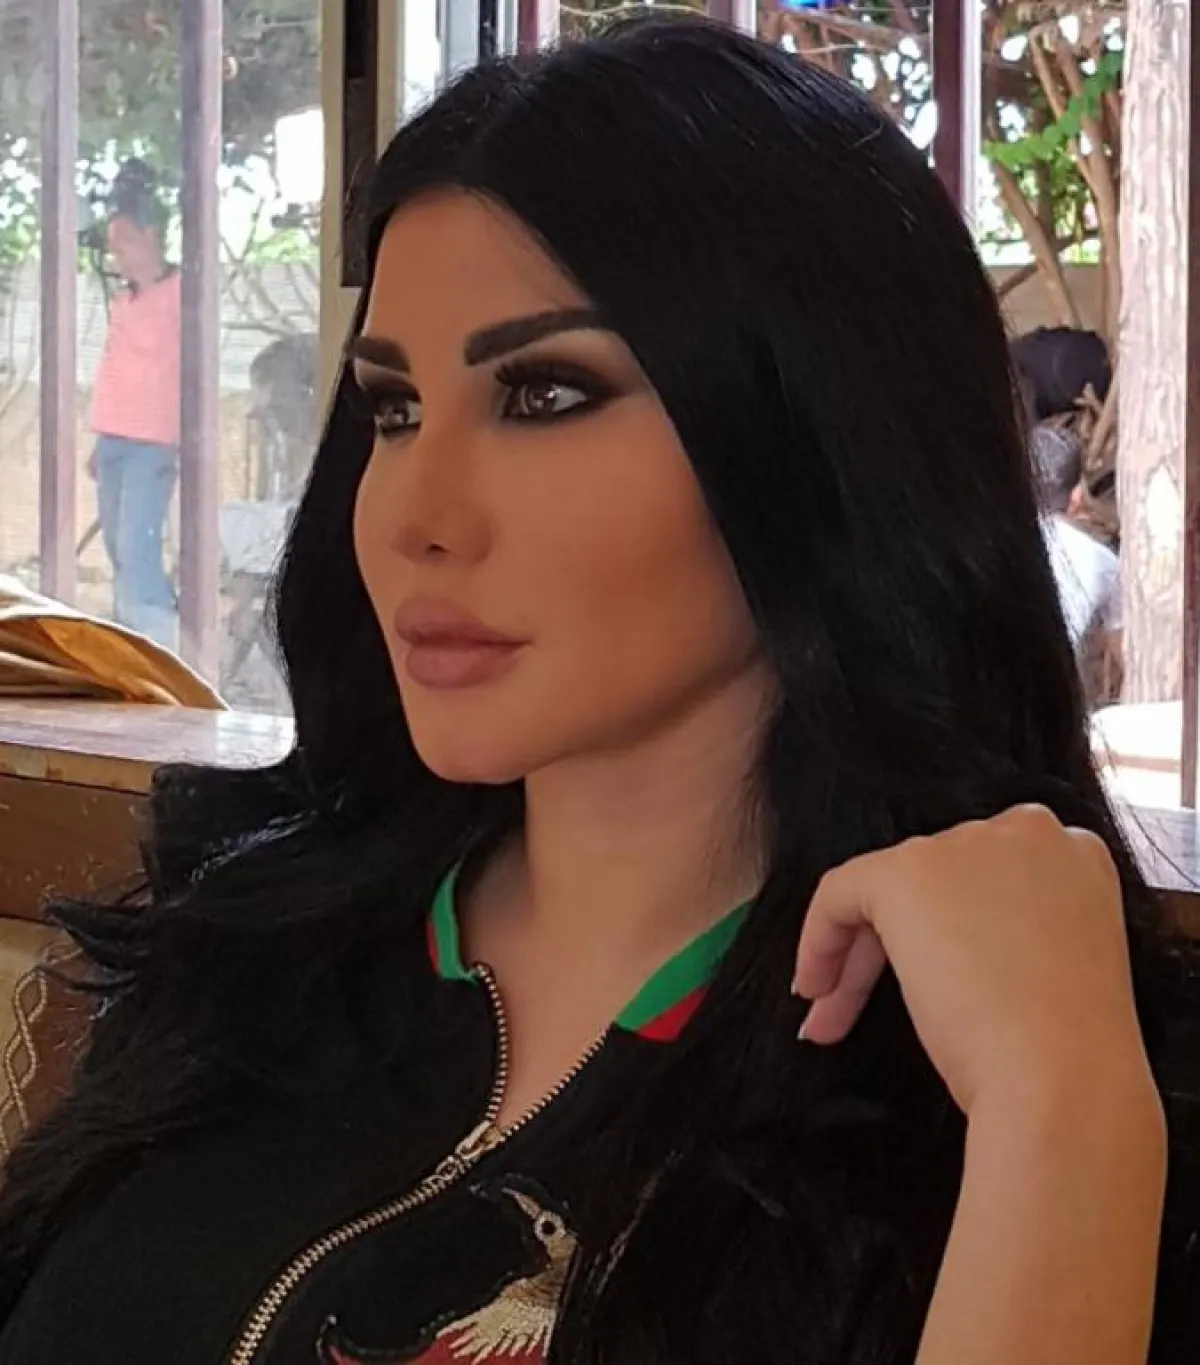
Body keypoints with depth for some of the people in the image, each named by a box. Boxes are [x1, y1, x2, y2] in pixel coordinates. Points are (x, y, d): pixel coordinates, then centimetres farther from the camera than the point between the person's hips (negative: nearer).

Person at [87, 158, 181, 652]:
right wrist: (101, 442, 18)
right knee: (119, 550, 8)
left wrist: (182, 445, -16)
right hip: (113, 440, 8)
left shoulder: (179, 294, -7)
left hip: (153, 443, -8)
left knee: (136, 548, -16)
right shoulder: (122, 301, 15)